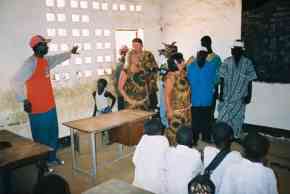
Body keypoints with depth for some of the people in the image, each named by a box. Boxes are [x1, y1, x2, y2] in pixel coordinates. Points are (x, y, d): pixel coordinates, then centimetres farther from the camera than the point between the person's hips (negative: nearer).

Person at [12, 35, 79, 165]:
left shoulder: (45, 60, 8)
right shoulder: (31, 63, -18)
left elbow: (57, 59, 31)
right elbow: (16, 81, -26)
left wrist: (70, 53, 40)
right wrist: (24, 99, -30)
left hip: (50, 106, 9)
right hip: (37, 109, -9)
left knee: (53, 134, 19)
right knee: (42, 138, 5)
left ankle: (52, 158, 37)